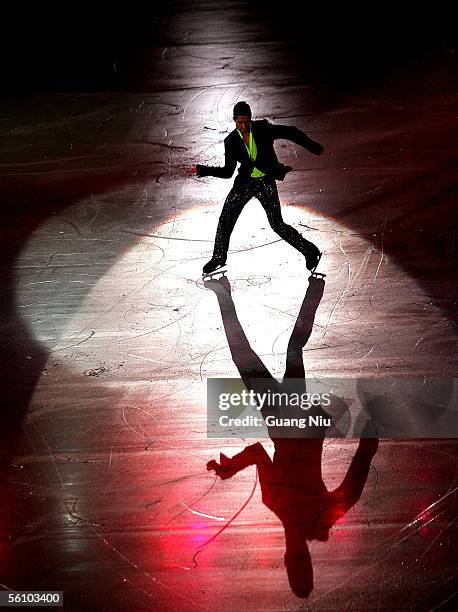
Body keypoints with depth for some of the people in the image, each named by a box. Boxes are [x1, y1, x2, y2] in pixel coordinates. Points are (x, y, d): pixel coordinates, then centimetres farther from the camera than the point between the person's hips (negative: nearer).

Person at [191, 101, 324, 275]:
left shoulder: (262, 128, -12)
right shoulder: (231, 141, -4)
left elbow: (290, 132, -4)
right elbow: (228, 171, -2)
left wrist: (314, 148, -3)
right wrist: (201, 170, -13)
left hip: (266, 182, -3)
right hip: (245, 182, 3)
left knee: (277, 225, -5)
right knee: (225, 220, 1)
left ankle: (310, 251, 13)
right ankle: (219, 258, 22)